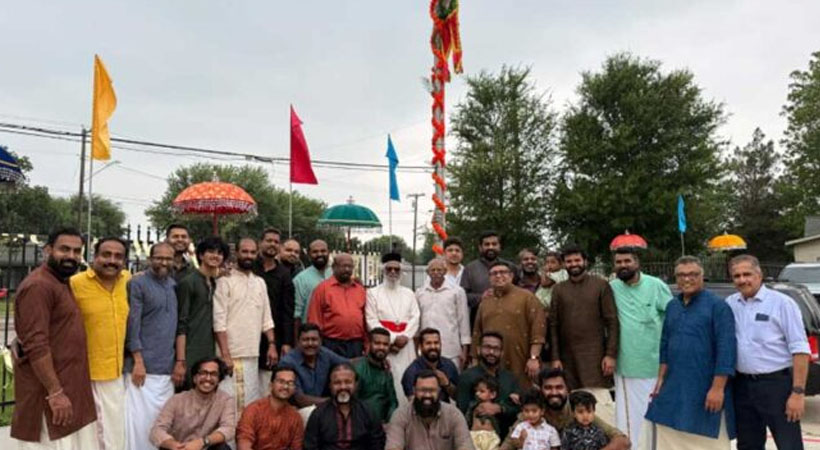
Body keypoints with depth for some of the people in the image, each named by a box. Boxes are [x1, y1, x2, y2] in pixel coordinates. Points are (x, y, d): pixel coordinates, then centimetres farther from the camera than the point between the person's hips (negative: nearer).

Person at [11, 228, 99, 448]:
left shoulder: (62, 283, 13)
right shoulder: (38, 285, -17)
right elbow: (36, 346, -23)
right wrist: (55, 392, -23)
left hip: (70, 388, 9)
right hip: (49, 391, -9)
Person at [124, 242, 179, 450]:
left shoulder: (174, 285, 13)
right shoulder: (138, 283, -5)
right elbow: (132, 324, -10)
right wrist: (138, 361, -15)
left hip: (167, 366, 6)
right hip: (144, 364, -6)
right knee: (139, 418, -4)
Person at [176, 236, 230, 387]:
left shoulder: (217, 285, 13)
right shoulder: (188, 283, -5)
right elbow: (181, 325, -9)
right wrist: (180, 361, -14)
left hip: (211, 356, 6)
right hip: (191, 356, -6)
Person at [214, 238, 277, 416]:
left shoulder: (260, 283, 13)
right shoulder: (225, 282, -6)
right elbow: (219, 322, -11)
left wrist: (272, 344, 3)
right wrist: (225, 355, -17)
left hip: (253, 355, 6)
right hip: (232, 354, -6)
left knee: (251, 403, 9)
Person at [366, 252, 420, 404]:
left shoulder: (409, 293, 16)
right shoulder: (373, 293, 5)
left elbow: (415, 318, 7)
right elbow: (372, 321, -3)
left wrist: (404, 337, -9)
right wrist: (393, 338, -10)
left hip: (406, 344, 3)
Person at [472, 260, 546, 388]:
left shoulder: (526, 297, 3)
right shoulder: (485, 302, 16)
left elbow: (538, 327, -5)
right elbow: (477, 333, 18)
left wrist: (534, 358, -11)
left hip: (520, 365, -3)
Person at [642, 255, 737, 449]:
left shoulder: (717, 305, -9)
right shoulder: (672, 306, 10)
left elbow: (726, 349, -14)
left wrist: (718, 388, -18)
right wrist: (661, 379, 10)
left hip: (705, 390, -6)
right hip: (674, 388, 6)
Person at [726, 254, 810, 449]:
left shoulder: (782, 303, -7)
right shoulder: (729, 304, 7)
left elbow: (800, 350, -10)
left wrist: (798, 392, -15)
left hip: (776, 384, -5)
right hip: (742, 385, 5)